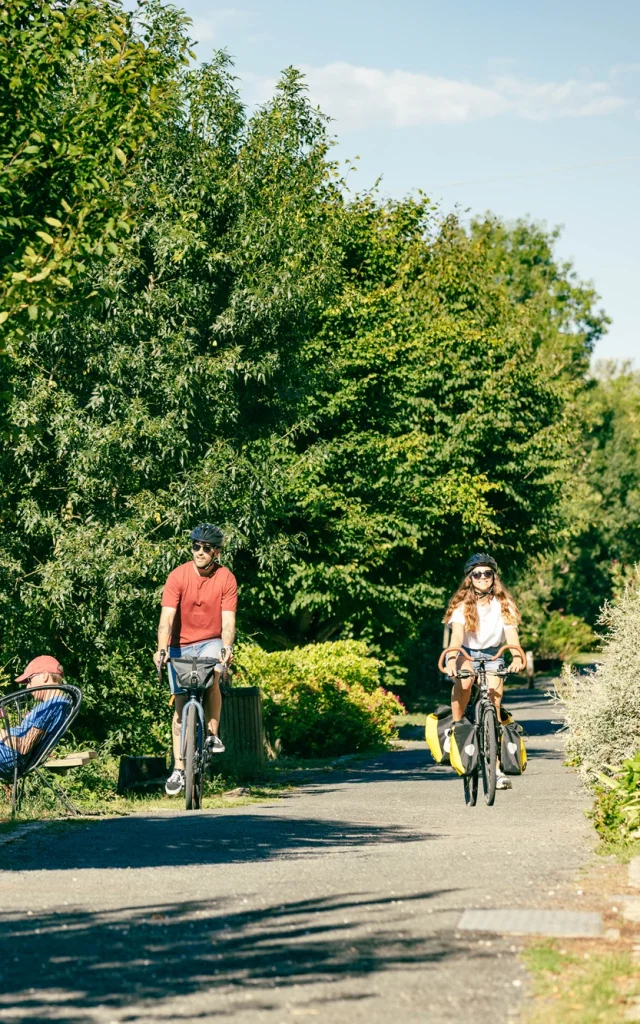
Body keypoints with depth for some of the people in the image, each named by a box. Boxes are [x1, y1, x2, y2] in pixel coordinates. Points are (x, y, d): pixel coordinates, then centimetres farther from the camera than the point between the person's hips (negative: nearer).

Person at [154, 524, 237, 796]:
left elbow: (228, 620, -16)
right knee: (181, 704, -2)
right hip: (181, 645, 1)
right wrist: (162, 649, -34)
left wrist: (226, 647, -35)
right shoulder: (177, 576, -12)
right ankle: (179, 769, 2)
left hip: (211, 643, -1)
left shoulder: (226, 579, -10)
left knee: (212, 676, -33)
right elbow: (167, 617, -19)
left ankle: (212, 734, -15)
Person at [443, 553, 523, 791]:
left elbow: (511, 631, -22)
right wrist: (452, 660, -45)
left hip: (492, 656, 1)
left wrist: (517, 657, -42)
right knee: (464, 680, -35)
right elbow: (457, 633, -26)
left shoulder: (502, 603, -8)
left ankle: (496, 766, -9)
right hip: (465, 653, -1)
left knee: (493, 706, -12)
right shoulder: (463, 604, -12)